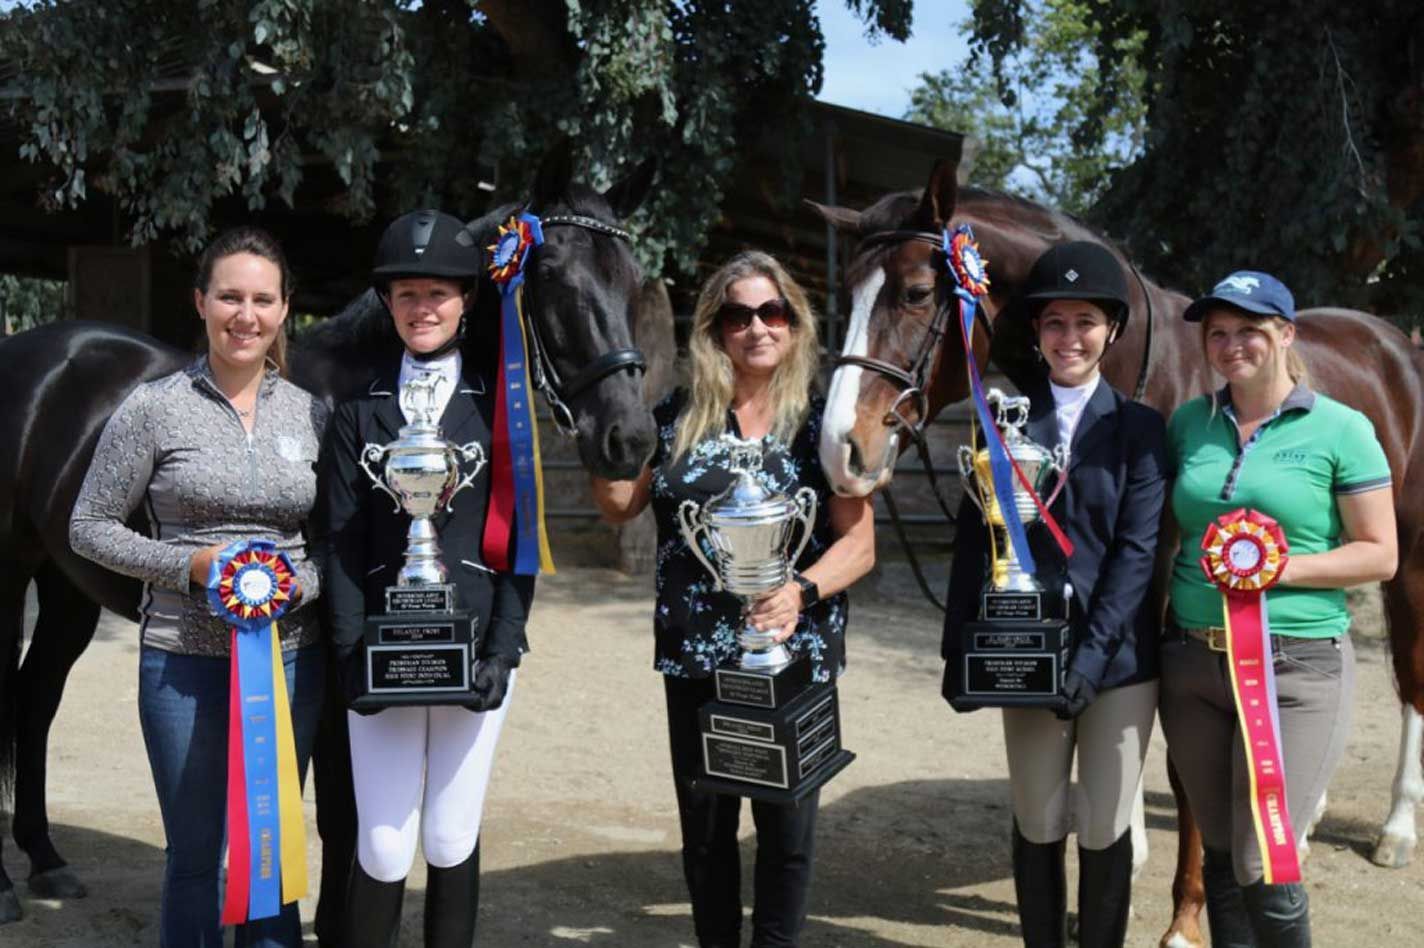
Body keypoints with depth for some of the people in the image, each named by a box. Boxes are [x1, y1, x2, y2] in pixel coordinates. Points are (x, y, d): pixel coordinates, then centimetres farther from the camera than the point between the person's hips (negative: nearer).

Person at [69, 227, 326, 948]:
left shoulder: (310, 413, 3)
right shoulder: (156, 408, -5)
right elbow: (89, 528, -2)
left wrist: (300, 582, -12)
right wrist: (191, 564, -15)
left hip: (291, 653, 2)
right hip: (183, 658, -2)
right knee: (194, 857, 11)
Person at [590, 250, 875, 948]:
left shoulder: (823, 422, -3)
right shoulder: (677, 417, 3)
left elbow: (859, 543, -6)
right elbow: (619, 506, 9)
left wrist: (802, 591, -24)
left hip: (796, 655, -1)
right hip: (695, 657, 2)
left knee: (788, 828, 9)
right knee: (704, 826, 13)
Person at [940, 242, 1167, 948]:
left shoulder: (1141, 428, -1)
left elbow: (1137, 549, -8)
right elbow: (973, 540, 3)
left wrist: (1092, 653, -17)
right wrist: (960, 651, -2)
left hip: (1118, 656, -1)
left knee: (1104, 830, 7)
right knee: (1038, 827, 11)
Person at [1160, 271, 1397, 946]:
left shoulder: (1341, 430, -5)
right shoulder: (1188, 423, 6)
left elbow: (1379, 556, -5)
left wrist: (1285, 567, -19)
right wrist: (1156, 621, 0)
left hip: (1295, 666, -4)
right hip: (1192, 660, 4)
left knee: (1263, 868, -3)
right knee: (1221, 856, 14)